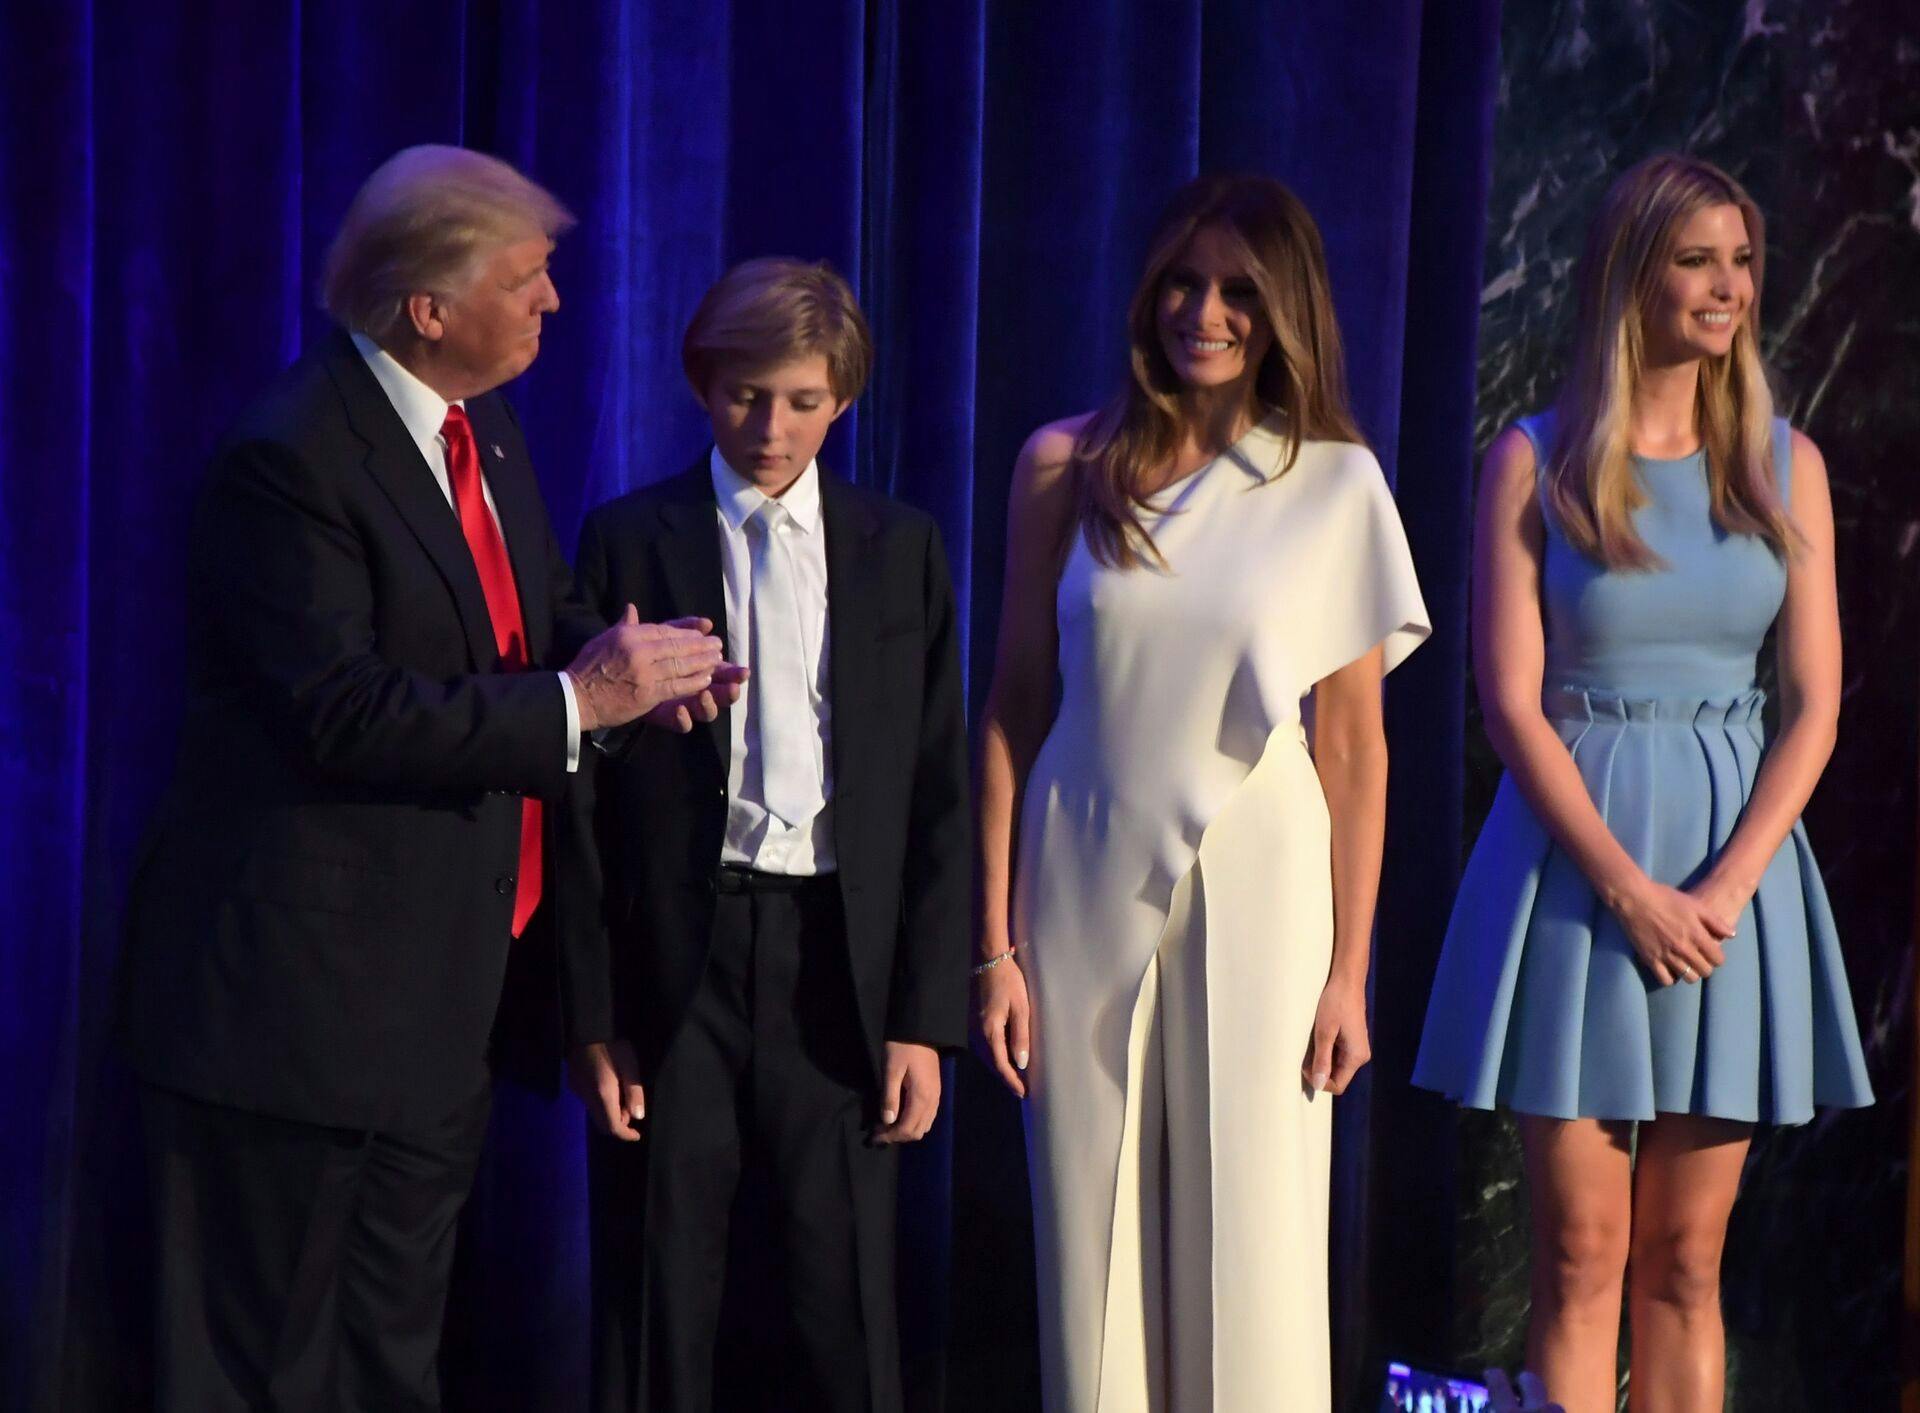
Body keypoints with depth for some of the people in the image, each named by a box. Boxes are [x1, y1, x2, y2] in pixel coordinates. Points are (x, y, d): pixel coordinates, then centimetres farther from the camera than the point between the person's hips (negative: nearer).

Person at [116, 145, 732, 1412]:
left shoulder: (485, 430, 10)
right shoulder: (290, 457, -18)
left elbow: (534, 617, 19)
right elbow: (342, 710, -25)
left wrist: (630, 661, -3)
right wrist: (573, 706, -22)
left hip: (444, 985, 9)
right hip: (305, 991, -9)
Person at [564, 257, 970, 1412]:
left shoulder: (902, 549, 7)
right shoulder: (631, 541, 3)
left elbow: (938, 796, 6)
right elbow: (586, 788, 2)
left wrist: (925, 1015, 0)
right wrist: (591, 1010, -3)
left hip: (839, 966, 1)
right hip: (675, 963, -1)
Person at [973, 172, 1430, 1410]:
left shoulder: (1337, 485, 0)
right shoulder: (1066, 466, 3)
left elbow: (1356, 743, 1)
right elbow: (1013, 707, 3)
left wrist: (1349, 972, -1)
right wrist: (996, 944, 0)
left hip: (1256, 889, -1)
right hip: (1087, 889, 1)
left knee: (1251, 1257, 3)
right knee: (1093, 1254, 8)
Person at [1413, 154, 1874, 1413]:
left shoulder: (1784, 464, 9)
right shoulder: (1535, 461, 1)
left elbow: (1815, 705, 4)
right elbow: (1513, 704, -5)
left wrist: (1725, 888, -10)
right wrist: (1630, 891, -14)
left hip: (1734, 870, 3)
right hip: (1578, 860, -2)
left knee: (1686, 1261, 6)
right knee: (1582, 1256, -3)